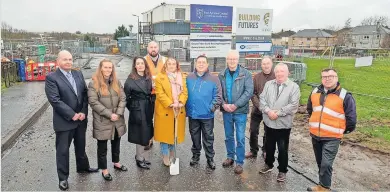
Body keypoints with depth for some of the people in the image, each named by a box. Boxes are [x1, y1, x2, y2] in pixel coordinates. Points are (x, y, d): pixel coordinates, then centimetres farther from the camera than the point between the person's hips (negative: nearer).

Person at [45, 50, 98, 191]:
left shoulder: (78, 74, 7)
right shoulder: (51, 78, -11)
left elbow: (85, 94, 3)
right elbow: (55, 100, -18)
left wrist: (83, 112, -9)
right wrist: (72, 115, -19)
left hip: (81, 119, 5)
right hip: (64, 121, -5)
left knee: (81, 146, 22)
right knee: (62, 150, 8)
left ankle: (83, 167, 43)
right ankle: (63, 177, 24)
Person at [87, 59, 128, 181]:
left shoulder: (116, 82, 7)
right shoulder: (93, 83, -8)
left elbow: (123, 98, 2)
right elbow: (93, 102, -15)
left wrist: (118, 113, -12)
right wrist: (109, 114, -18)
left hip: (117, 120, 5)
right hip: (102, 121, -5)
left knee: (116, 143, 20)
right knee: (102, 147, 8)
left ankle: (116, 163, 40)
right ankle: (104, 169, 23)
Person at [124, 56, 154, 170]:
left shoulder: (149, 78, 7)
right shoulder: (130, 80, -8)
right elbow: (126, 97, -6)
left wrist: (151, 107, 5)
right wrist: (132, 108, -1)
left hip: (148, 110, 6)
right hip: (137, 110, -5)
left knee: (146, 134, 12)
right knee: (140, 135, 1)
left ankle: (140, 155, 30)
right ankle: (140, 159, 17)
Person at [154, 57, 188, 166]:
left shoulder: (181, 77, 10)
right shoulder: (160, 78, -4)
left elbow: (184, 92, 2)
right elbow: (160, 94, -13)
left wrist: (181, 102, -15)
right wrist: (170, 104, -22)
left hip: (179, 111, 4)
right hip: (165, 111, -4)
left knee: (175, 133, 14)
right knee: (165, 134, 4)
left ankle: (172, 154, 31)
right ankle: (165, 156, 18)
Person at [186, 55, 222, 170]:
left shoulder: (213, 79, -5)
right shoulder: (189, 78, 2)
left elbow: (218, 96, -6)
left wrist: (212, 107, -13)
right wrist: (186, 108, 0)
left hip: (207, 115, -2)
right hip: (192, 114, 3)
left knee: (208, 138, 8)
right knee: (195, 137, 17)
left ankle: (210, 158, 22)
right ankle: (195, 155, 34)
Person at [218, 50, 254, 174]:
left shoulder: (246, 74, -5)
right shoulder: (222, 75, 5)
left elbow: (249, 92, -12)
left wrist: (235, 105, -18)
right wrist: (224, 104, -14)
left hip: (240, 111, -3)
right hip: (226, 111, 3)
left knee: (240, 138, 2)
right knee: (228, 136, 16)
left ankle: (239, 162, 15)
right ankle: (230, 157, 33)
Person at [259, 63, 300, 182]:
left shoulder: (294, 87, -6)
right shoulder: (268, 84, 6)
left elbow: (293, 105, -14)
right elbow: (262, 99, -1)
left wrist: (278, 113, -18)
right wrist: (268, 111, -17)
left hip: (283, 124, -3)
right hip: (269, 122, 4)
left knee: (283, 149, 6)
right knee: (269, 146, 19)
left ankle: (282, 171, 24)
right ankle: (269, 164, 40)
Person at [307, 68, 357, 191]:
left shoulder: (345, 96, -13)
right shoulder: (315, 92, 4)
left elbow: (351, 118, -7)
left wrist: (343, 131, 4)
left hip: (332, 138, -5)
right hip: (315, 135, 5)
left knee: (326, 164, -9)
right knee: (320, 163, 16)